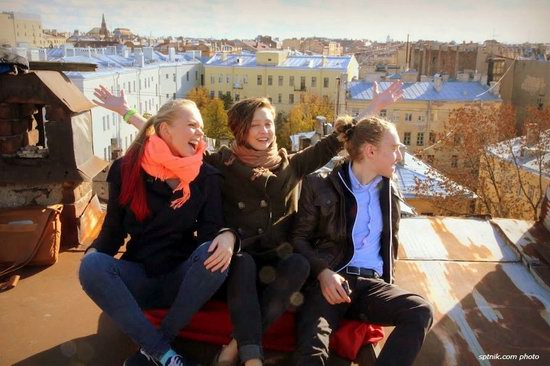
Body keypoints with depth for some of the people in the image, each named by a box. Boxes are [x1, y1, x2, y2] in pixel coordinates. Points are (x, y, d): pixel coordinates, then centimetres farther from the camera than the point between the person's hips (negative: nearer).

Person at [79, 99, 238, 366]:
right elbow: (113, 228, 1)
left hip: (181, 278, 0)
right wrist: (93, 253, -20)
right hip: (139, 276, 0)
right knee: (92, 265, -29)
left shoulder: (206, 176, -1)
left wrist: (227, 236, -32)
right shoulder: (126, 169, -2)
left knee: (214, 254, -31)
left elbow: (211, 228, -8)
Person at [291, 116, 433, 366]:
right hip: (330, 280, -4)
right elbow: (299, 237, 2)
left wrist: (388, 283, 12)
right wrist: (323, 272, -15)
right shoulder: (320, 185, 4)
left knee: (421, 311, -26)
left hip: (370, 282, 5)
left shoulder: (390, 193, 17)